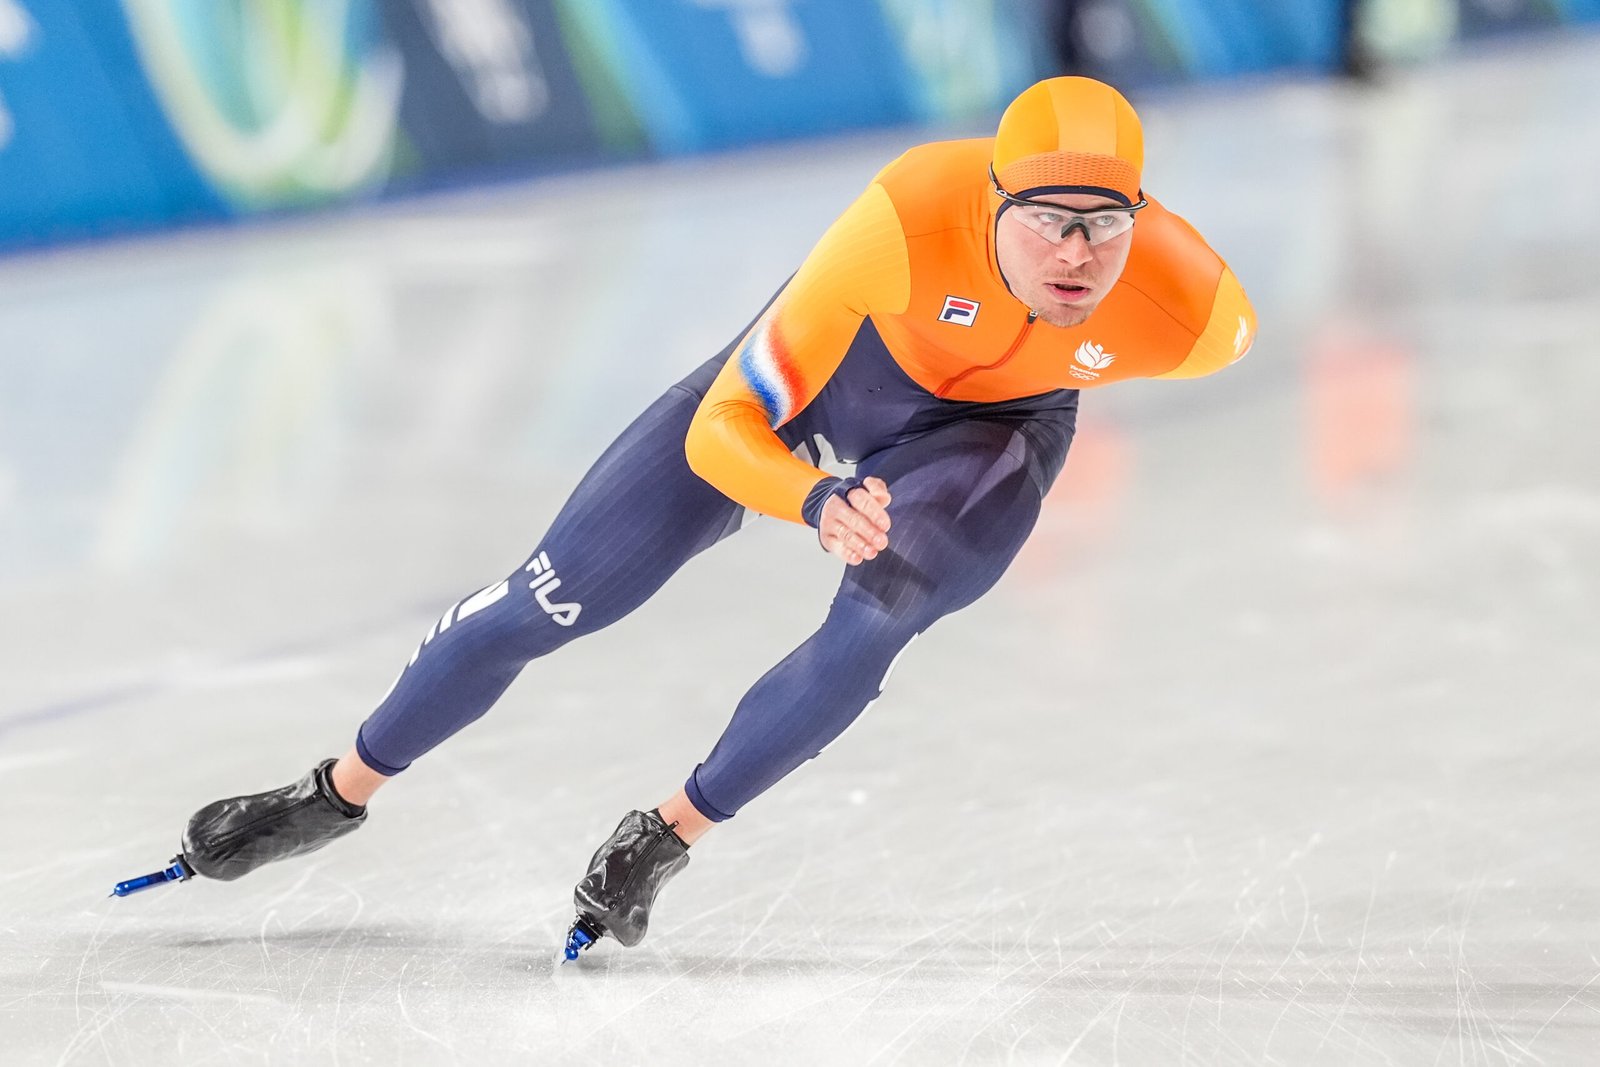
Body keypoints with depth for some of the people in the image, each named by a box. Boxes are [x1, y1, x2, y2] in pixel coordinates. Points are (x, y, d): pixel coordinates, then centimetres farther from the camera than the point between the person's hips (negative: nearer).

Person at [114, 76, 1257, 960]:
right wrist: (819, 507, -56)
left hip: (988, 430, 1)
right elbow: (720, 429, -37)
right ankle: (339, 792, 24)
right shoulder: (913, 216, -42)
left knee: (885, 607, -30)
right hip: (827, 363, -1)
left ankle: (666, 839, -7)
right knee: (558, 595, 0)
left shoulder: (1201, 316, -35)